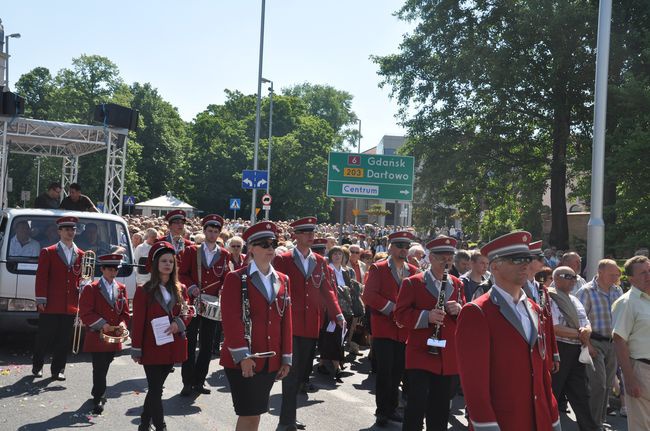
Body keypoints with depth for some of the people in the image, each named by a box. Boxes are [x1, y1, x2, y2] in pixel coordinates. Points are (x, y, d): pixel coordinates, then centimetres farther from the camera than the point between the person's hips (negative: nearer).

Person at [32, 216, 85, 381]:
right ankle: (37, 366, 22)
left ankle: (58, 369, 16)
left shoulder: (81, 255, 11)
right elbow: (41, 278, -4)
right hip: (51, 305, -3)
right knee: (44, 338, 5)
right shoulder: (48, 252, 0)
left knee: (64, 340, 6)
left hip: (71, 306, 3)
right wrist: (41, 300, -9)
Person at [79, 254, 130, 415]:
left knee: (104, 368, 16)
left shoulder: (122, 289, 8)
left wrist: (123, 324, -10)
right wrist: (102, 324, -19)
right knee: (99, 369, -5)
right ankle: (98, 398, 3)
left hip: (114, 337, 5)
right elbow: (85, 313, -10)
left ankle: (96, 394, 31)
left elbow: (125, 312, 10)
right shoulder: (91, 288, -6)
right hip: (97, 337, -5)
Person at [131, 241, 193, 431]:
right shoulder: (144, 291, -8)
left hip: (172, 348, 5)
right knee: (156, 389, -4)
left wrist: (180, 323, -12)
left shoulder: (180, 289, 5)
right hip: (152, 348, -5)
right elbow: (137, 322, -7)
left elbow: (188, 312, 11)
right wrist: (136, 350, -7)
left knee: (155, 388, 16)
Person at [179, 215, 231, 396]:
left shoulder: (224, 254, 7)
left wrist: (223, 290, -8)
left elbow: (226, 277, 11)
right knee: (190, 344, 1)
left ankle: (199, 381, 17)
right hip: (193, 303, -2)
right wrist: (192, 287, -13)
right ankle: (188, 383, 8)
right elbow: (182, 274, 3)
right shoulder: (192, 251, 2)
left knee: (207, 346, 7)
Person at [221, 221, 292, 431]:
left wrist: (286, 358, 8)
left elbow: (286, 321, 10)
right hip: (242, 361, -5)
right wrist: (242, 356, -20)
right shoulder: (236, 278, -8)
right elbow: (231, 320, -14)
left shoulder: (283, 280, 9)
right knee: (249, 414, -2)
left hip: (271, 361, 5)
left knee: (255, 412, 14)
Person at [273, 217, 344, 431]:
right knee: (292, 372, -4)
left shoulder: (320, 261, 10)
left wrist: (338, 314, -4)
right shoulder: (282, 260, -3)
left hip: (312, 326, 5)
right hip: (290, 325, -5)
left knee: (303, 371, 13)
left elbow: (327, 290, 8)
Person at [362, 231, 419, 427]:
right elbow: (369, 296, -12)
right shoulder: (378, 269, -2)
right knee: (384, 371, -2)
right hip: (383, 328, -4)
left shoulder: (414, 271, 10)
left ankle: (391, 408, 25)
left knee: (397, 371, 11)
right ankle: (382, 411, 11)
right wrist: (392, 308, -17)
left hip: (405, 330, 4)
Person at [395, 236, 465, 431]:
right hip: (420, 355, -4)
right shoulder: (412, 283, -3)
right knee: (416, 406, -7)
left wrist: (458, 310, -8)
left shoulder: (457, 284, 12)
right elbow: (400, 314, -8)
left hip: (447, 358, 5)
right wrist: (426, 316, -22)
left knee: (441, 409, 11)